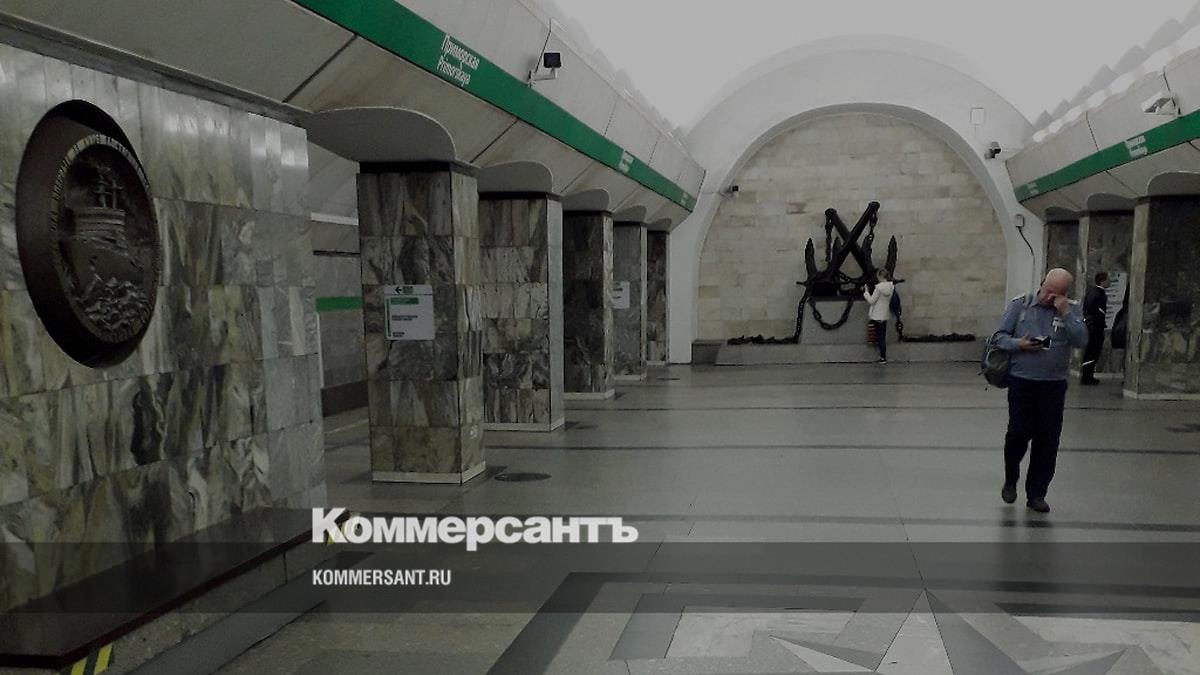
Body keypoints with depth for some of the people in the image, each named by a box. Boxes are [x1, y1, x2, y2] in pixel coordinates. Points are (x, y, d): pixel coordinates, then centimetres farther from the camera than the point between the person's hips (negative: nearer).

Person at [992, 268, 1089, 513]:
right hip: (1021, 382, -1)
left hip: (1054, 385, 1)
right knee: (1018, 433, -3)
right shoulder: (1020, 304, 3)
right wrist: (1018, 344, -15)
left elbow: (1081, 340, -8)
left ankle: (1036, 494, 16)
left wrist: (1065, 313, -14)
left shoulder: (1071, 310, 5)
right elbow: (1000, 336, 4)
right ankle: (1010, 480, 23)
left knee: (1047, 441, 3)